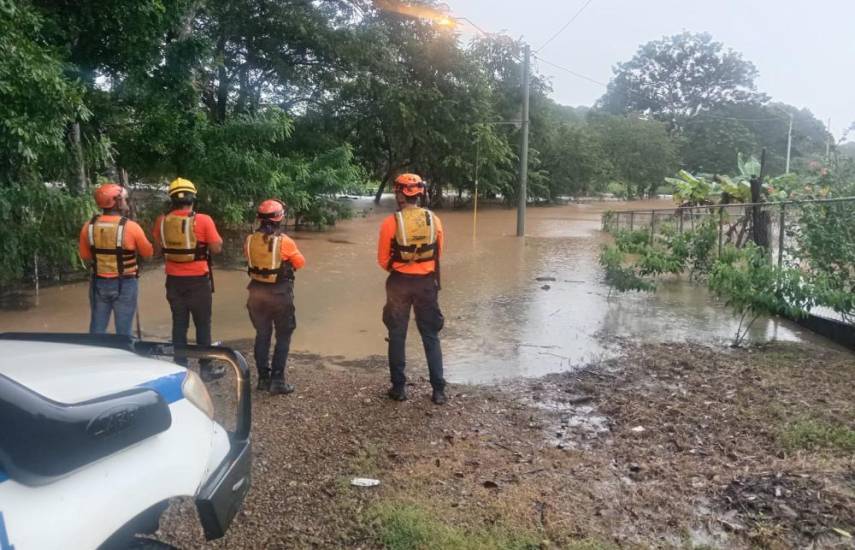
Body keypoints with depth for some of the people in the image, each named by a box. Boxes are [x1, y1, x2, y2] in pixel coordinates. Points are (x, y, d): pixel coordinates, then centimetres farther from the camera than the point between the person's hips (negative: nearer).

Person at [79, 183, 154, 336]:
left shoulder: (89, 226, -4)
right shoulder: (131, 227, -16)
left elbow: (85, 256, 8)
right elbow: (148, 253, -2)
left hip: (99, 283, 4)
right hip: (125, 284, -4)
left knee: (97, 329, 14)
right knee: (123, 332, 6)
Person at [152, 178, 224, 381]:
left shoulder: (162, 221, -1)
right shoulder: (203, 220, -14)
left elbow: (158, 249, 9)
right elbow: (216, 248, -9)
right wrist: (217, 238, 10)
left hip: (174, 280, 4)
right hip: (198, 280, -3)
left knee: (179, 324, 13)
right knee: (203, 325, 7)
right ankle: (206, 368, 13)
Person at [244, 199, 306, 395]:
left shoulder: (250, 240, -5)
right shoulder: (284, 241, -17)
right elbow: (300, 263, -4)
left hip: (257, 292, 5)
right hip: (280, 294, -4)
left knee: (262, 335, 16)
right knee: (283, 337, 7)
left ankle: (263, 378, 21)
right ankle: (277, 380, 4)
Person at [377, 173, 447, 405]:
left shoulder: (391, 222, -10)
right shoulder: (434, 220, -3)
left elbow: (383, 259, -2)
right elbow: (438, 253, 8)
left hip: (399, 282, -2)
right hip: (427, 282, 2)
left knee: (397, 336, 11)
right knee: (431, 336, 10)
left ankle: (399, 387, 15)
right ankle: (438, 389, 9)